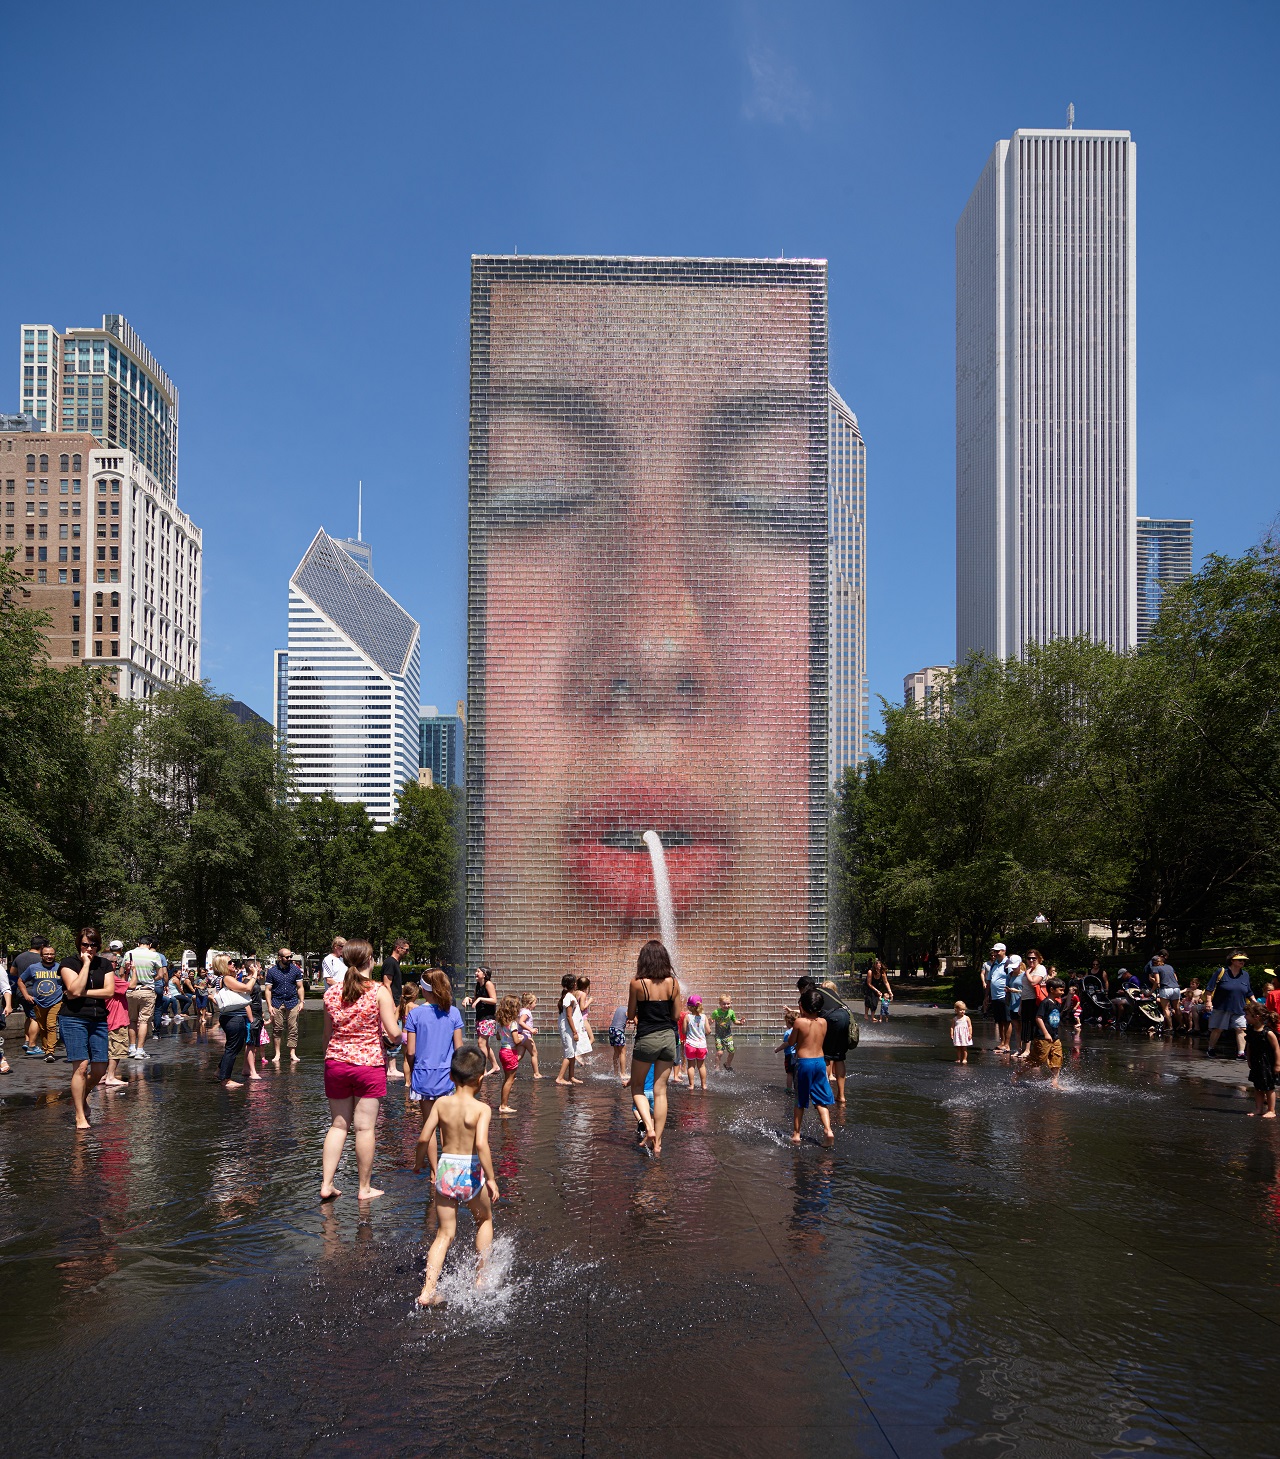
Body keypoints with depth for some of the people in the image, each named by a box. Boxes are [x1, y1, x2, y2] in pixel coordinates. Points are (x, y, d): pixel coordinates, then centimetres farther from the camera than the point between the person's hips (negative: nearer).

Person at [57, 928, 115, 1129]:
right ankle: (80, 1116, -6)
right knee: (81, 1066, -13)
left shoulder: (104, 964, 12)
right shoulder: (68, 963, 0)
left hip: (98, 1020, 5)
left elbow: (109, 991, 0)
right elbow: (75, 989, -15)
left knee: (100, 1069, 2)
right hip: (75, 1019, -5)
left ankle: (81, 1097, 31)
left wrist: (83, 992, -7)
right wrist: (86, 964, -11)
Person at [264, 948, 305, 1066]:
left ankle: (292, 1054, 3)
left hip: (292, 1003, 1)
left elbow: (300, 987, 8)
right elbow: (268, 989, 1)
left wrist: (302, 1002, -2)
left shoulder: (296, 970, 5)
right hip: (277, 1003, -1)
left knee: (293, 1029, -1)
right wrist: (269, 1005, -7)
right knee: (277, 1030, 3)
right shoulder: (272, 971, 0)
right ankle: (277, 1054, 11)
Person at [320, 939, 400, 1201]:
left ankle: (326, 1184, 12)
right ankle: (365, 1188, 11)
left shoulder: (332, 992, 4)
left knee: (338, 1125, 13)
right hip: (369, 1062, -4)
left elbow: (327, 1034, 11)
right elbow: (393, 1032, -13)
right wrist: (393, 1018, 9)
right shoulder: (379, 991, -10)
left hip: (336, 1062, 4)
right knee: (364, 1127, 3)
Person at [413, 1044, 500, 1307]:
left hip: (445, 1169, 3)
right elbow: (481, 1144, -24)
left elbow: (424, 1138, -3)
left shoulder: (441, 1103, -2)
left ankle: (428, 1290, -2)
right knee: (484, 1219, 25)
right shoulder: (482, 1108, -13)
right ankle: (480, 1278, 29)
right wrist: (491, 1179, -19)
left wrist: (418, 1162, 15)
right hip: (470, 1172, -3)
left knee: (445, 1233, 11)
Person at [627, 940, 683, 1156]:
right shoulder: (673, 982, -3)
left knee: (637, 1088, 15)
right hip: (668, 1038, 3)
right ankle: (657, 1142, 8)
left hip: (646, 1039, -3)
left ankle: (649, 1128, -7)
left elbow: (630, 1015, 0)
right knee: (660, 1091, 8)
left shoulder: (637, 983, -10)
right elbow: (676, 1015, 3)